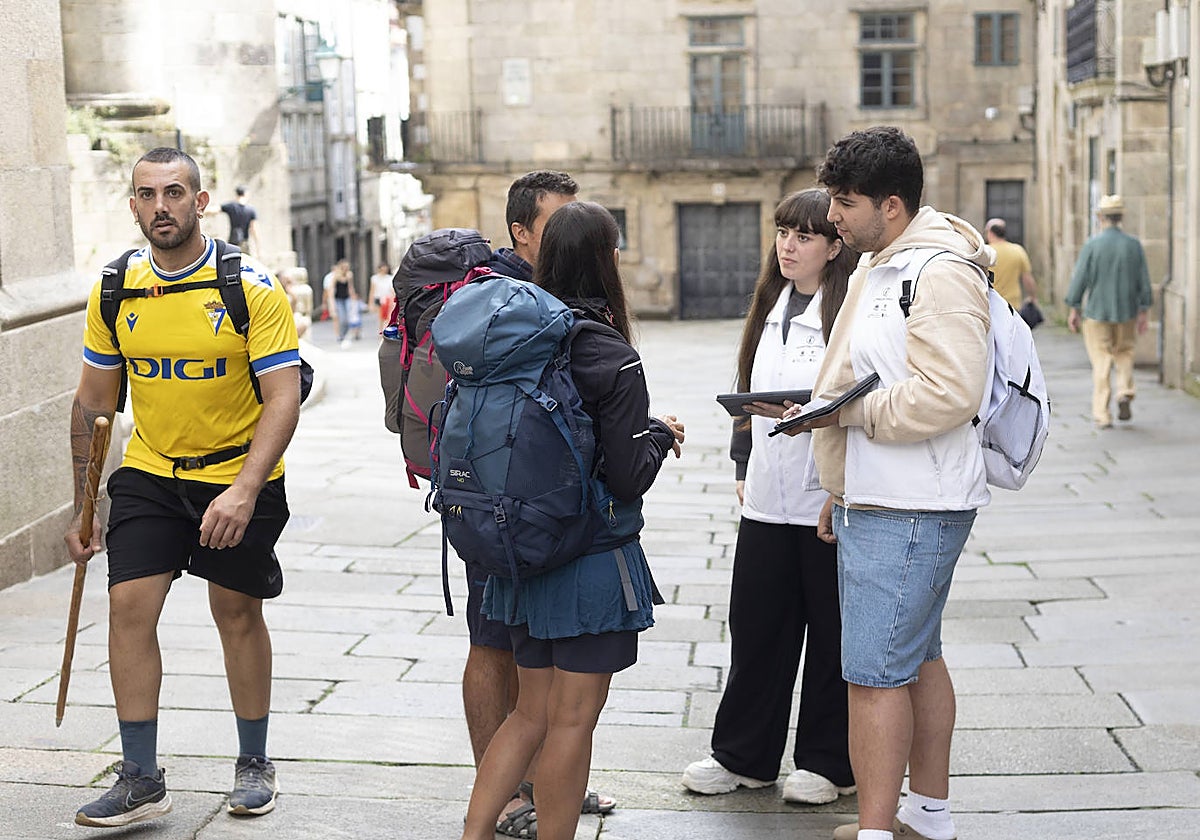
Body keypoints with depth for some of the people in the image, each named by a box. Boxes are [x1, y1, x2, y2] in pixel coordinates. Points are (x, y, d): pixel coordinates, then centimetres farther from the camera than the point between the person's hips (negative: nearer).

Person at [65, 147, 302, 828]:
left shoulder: (253, 288, -15)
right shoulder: (115, 293, -2)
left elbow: (283, 399, -19)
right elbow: (93, 405, 7)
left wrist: (243, 491, -31)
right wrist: (83, 508, 7)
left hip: (239, 474, -3)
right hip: (149, 473, 3)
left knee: (238, 615, 8)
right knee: (129, 607, -7)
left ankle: (255, 764, 26)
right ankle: (142, 780, 2)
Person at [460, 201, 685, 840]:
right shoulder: (614, 360, -17)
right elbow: (629, 477, -16)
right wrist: (661, 432, 3)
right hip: (595, 561, -6)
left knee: (530, 715, 17)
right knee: (571, 721, 4)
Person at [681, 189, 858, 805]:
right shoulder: (770, 307, 14)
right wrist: (743, 468, 20)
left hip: (831, 500, -7)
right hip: (767, 498, 7)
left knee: (832, 632, 5)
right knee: (755, 624, 10)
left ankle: (830, 762, 18)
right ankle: (742, 755, 22)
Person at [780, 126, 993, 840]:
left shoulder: (941, 272, -17)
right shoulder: (876, 267, 16)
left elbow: (948, 394, -27)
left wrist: (843, 410, -20)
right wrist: (841, 492, 24)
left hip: (908, 512, -10)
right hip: (871, 500, 11)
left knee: (875, 672, -9)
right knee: (916, 658, 18)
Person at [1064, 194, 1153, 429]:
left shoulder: (1092, 244, -10)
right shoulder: (1134, 245, -1)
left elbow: (1079, 279, -8)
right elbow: (1144, 282, 2)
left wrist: (1073, 310, 2)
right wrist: (1143, 313, 10)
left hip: (1097, 312, -2)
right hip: (1127, 313, 2)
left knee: (1101, 362, 4)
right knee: (1124, 354, 22)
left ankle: (1102, 415, 4)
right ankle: (1125, 392, -2)